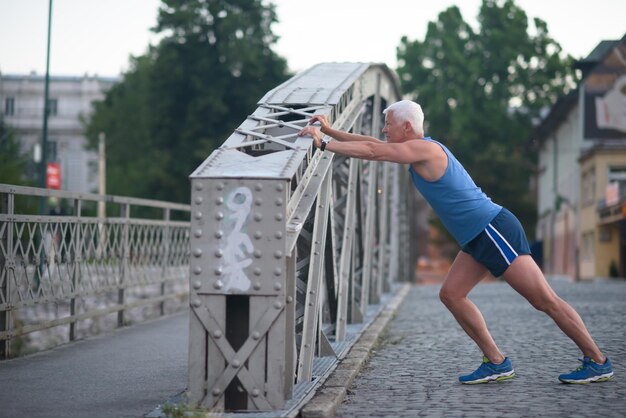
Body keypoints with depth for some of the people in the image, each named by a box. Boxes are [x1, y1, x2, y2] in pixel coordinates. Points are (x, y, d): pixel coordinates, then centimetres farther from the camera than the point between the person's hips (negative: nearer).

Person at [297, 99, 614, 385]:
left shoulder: (423, 149, -14)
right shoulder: (421, 149, 15)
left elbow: (371, 151, -18)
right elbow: (372, 145, 23)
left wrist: (323, 143, -10)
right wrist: (329, 131, 20)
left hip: (494, 230, -10)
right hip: (479, 237, 10)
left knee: (545, 300, -5)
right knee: (451, 294, 5)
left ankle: (598, 362, 3)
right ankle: (496, 363, 6)